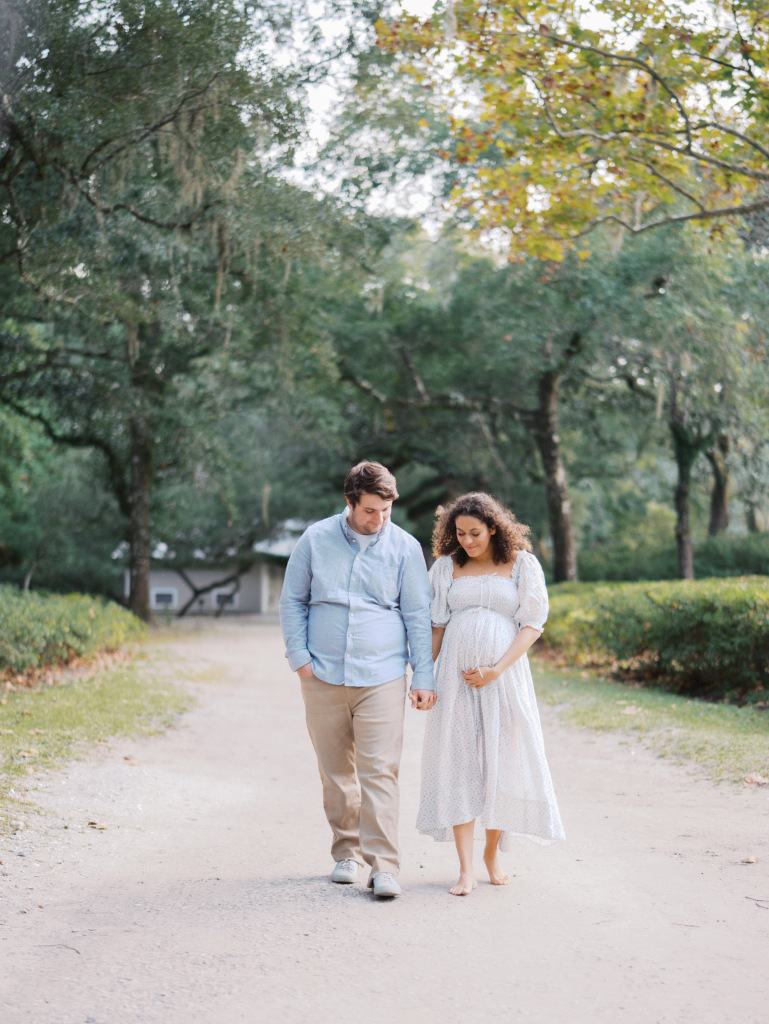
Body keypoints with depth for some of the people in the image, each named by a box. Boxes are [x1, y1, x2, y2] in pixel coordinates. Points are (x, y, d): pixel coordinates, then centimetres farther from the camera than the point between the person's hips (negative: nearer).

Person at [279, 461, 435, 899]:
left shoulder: (405, 547, 1)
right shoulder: (316, 539, 3)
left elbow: (418, 616, 4)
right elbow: (292, 601, 12)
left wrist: (424, 678, -1)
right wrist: (300, 657, 2)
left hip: (382, 678, -2)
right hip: (323, 678, 2)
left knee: (380, 772, -9)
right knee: (336, 773, 9)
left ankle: (384, 866, -8)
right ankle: (347, 853, 23)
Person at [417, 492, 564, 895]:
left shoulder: (523, 566, 3)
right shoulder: (447, 567, 9)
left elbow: (532, 625, -1)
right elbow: (436, 626, 11)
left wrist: (496, 669, -11)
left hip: (504, 675, -1)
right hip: (455, 676, 1)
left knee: (502, 762, 2)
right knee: (458, 763, -4)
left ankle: (492, 854, 22)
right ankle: (465, 869, -3)